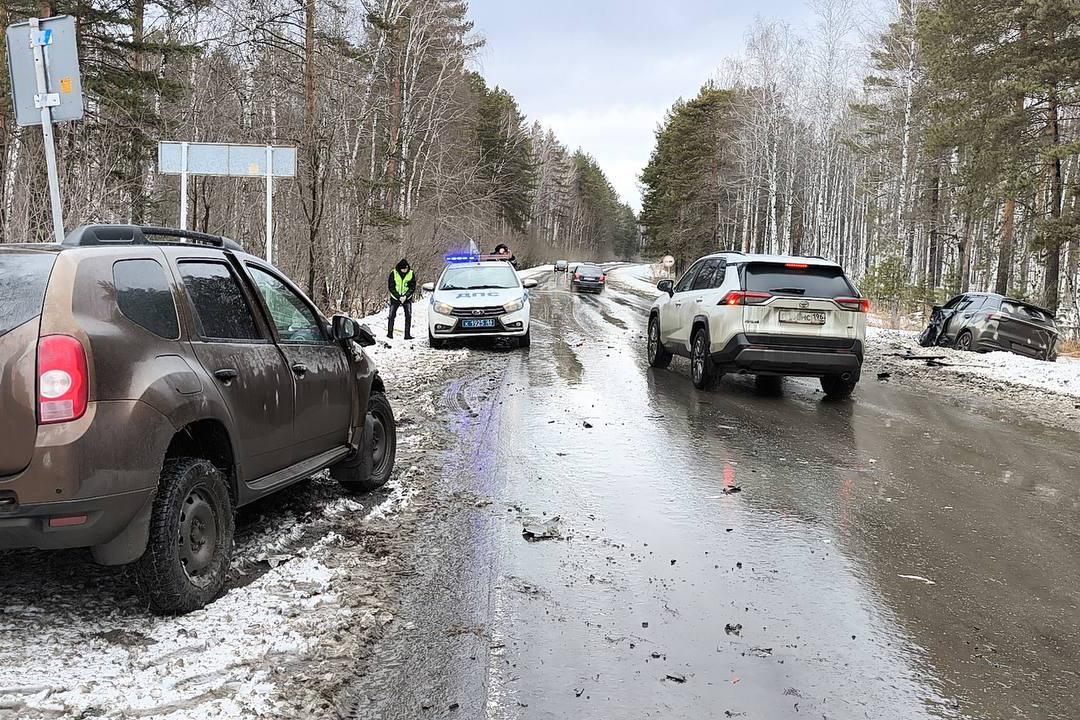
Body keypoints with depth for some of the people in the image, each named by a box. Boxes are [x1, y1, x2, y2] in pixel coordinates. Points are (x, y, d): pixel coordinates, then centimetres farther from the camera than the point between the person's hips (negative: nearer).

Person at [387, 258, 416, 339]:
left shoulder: (411, 273, -7)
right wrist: (399, 297, -17)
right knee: (392, 315, -3)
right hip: (395, 297, 0)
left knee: (408, 316, -9)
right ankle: (389, 333, 6)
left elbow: (413, 287, -4)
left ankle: (407, 334, -7)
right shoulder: (393, 273, -10)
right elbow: (391, 287, -8)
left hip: (407, 298, 1)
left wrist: (405, 296, -17)